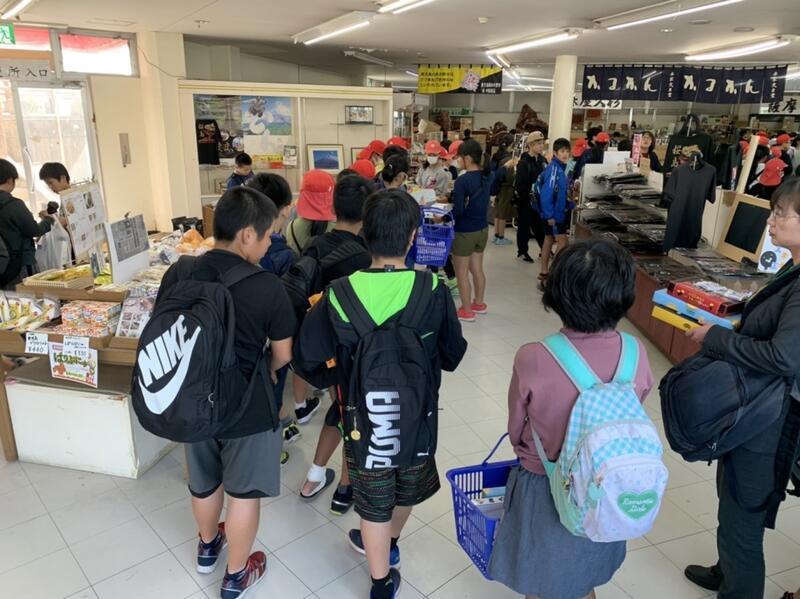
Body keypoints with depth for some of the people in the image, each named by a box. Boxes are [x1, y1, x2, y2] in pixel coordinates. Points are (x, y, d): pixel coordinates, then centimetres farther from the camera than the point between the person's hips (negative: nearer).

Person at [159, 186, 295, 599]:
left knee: (204, 482, 28)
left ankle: (207, 546, 53)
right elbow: (283, 358, -11)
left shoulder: (177, 275, -9)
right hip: (249, 409, -5)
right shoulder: (267, 287, -22)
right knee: (243, 492, 17)